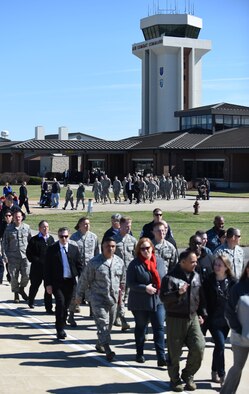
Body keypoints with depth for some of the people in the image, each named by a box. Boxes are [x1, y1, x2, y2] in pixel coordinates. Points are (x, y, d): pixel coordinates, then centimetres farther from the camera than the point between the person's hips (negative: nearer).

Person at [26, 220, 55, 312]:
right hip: (37, 268, -2)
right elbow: (29, 253, -5)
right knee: (34, 286, 14)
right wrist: (37, 261, -12)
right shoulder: (34, 240, -4)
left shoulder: (51, 239, 8)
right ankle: (31, 301, 39)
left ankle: (48, 307, 4)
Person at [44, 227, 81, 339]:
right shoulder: (52, 249, -2)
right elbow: (47, 268, -1)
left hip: (70, 282, 3)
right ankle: (60, 330, -7)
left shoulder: (74, 248, 5)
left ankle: (61, 327, 27)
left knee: (65, 306, 10)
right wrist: (48, 284, -7)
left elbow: (79, 266, 9)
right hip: (57, 282, -3)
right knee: (60, 304, -15)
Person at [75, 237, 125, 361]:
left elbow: (122, 279, 19)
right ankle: (107, 350, -21)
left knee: (109, 324, 14)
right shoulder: (94, 262, -9)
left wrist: (120, 292, 23)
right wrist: (79, 295, 3)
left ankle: (100, 344, 34)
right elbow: (85, 280, -2)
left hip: (113, 299, 5)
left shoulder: (119, 262, 5)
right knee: (103, 323, -14)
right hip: (98, 298, -5)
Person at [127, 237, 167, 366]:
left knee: (159, 328, -4)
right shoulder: (134, 264, -8)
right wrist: (145, 288, -20)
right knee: (141, 328, 13)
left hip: (158, 301, 3)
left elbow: (165, 278, 16)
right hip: (140, 303, -3)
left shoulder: (159, 262, 6)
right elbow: (130, 283, -10)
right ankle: (139, 354, 29)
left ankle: (161, 357, -4)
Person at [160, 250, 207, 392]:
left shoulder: (196, 276, 8)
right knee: (175, 352, 3)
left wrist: (202, 314, 12)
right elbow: (163, 297, -19)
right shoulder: (170, 277, -11)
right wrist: (178, 293, -33)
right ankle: (175, 380, 23)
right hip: (176, 319, -5)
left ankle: (188, 375, 17)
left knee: (199, 347, -5)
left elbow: (201, 297, 17)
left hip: (193, 318, 5)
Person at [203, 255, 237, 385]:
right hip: (214, 320, -3)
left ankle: (214, 373, 28)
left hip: (226, 320, 3)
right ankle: (222, 376, -5)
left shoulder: (233, 282, -1)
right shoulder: (208, 282, -6)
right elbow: (204, 301, -5)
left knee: (219, 345, 14)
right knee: (220, 345, -12)